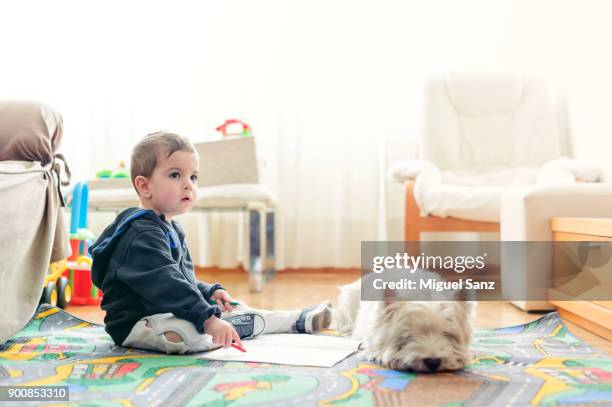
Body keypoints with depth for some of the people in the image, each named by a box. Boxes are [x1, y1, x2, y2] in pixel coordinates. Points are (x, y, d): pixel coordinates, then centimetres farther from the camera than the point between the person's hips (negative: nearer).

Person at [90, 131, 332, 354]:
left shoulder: (170, 228, 15)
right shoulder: (141, 235, -22)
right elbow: (165, 284, -33)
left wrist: (210, 293, 8)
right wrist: (208, 319, -39)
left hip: (170, 314, 11)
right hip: (138, 323, -11)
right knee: (186, 333, -36)